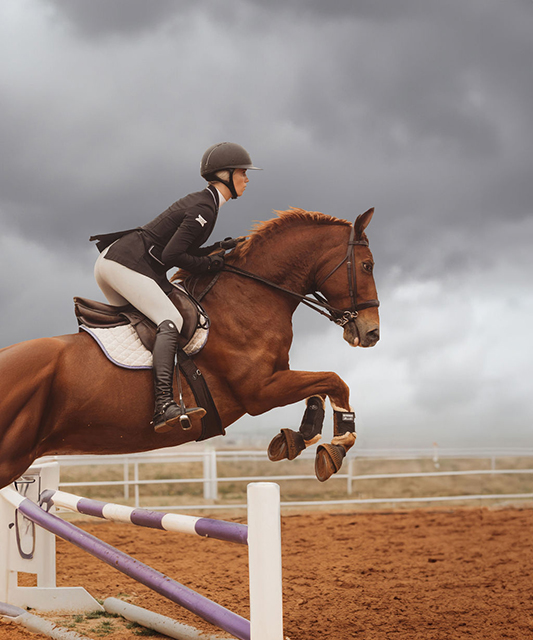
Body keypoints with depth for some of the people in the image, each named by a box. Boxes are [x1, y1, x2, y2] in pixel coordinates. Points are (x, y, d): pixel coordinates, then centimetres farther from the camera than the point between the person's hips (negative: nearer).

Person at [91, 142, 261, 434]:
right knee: (170, 321, -23)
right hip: (126, 264, -11)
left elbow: (181, 250, 21)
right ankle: (164, 405, -39)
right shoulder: (204, 209, -11)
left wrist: (218, 249, 11)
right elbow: (171, 256, -18)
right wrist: (207, 264, -6)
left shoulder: (201, 201, 20)